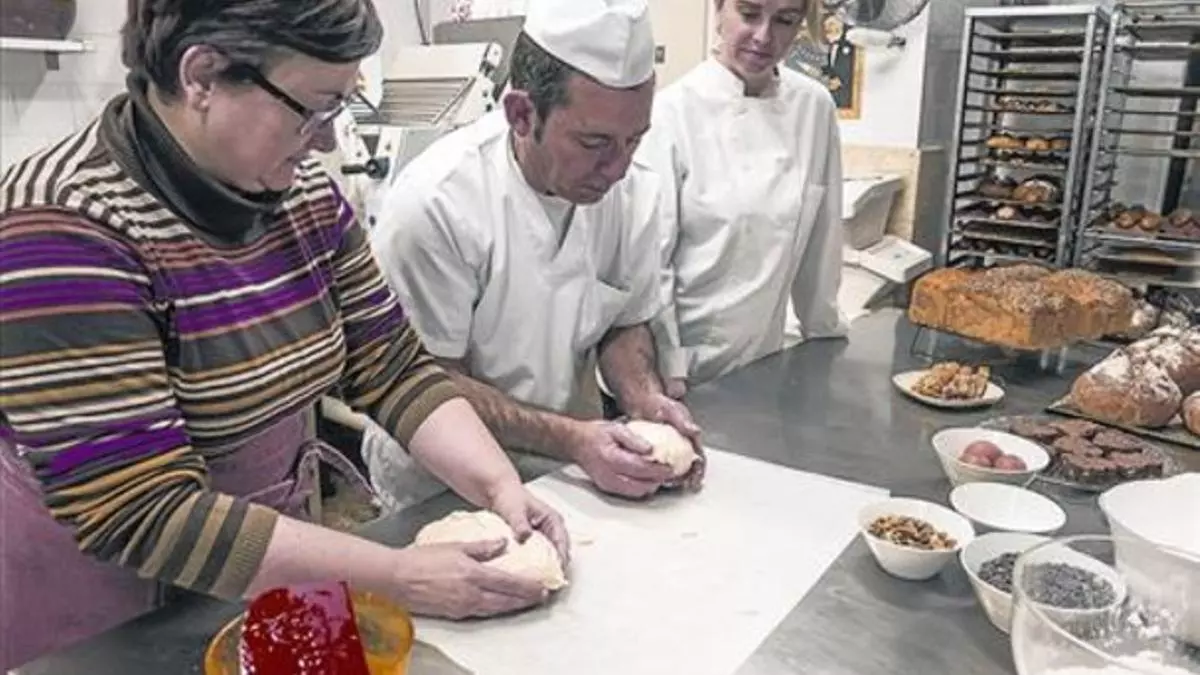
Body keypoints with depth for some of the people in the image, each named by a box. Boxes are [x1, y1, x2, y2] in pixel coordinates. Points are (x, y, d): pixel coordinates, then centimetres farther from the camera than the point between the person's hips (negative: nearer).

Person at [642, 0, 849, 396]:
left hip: (764, 356, 4)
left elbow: (821, 238, 7)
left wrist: (825, 331, 14)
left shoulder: (815, 107, -1)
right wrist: (667, 368, -13)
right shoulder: (674, 111, -15)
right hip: (684, 360, -4)